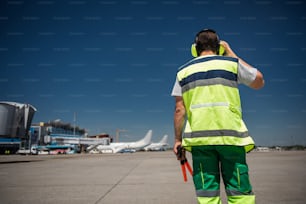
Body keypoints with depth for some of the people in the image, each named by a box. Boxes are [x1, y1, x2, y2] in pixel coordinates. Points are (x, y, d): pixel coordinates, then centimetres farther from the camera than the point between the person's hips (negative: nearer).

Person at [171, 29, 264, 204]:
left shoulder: (184, 71, 11)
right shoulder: (232, 63, 7)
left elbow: (180, 110, 5)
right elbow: (259, 82, 22)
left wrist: (178, 139, 12)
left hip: (199, 137, 1)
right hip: (230, 135, -1)